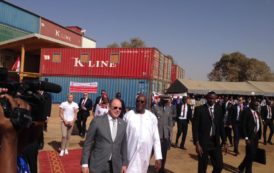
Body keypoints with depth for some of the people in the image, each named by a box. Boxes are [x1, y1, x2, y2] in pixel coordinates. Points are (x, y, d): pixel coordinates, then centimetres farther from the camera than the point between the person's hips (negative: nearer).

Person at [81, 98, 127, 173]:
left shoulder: (123, 124, 3)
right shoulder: (97, 121, -8)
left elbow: (123, 145, 8)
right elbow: (88, 143, -5)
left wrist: (124, 164, 9)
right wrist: (85, 163, -6)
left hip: (116, 166, 3)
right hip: (98, 165, -3)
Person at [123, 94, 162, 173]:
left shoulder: (152, 117, -1)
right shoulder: (128, 115, -4)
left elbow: (156, 139, 2)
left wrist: (158, 157, -2)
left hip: (145, 155, 2)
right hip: (130, 154, -2)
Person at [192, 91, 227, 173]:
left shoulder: (219, 108, 4)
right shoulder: (199, 109, -8)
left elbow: (221, 126, 10)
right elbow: (195, 127, -9)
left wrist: (224, 142, 9)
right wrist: (197, 144, -14)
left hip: (216, 143, 4)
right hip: (203, 142, -3)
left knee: (219, 166, 5)